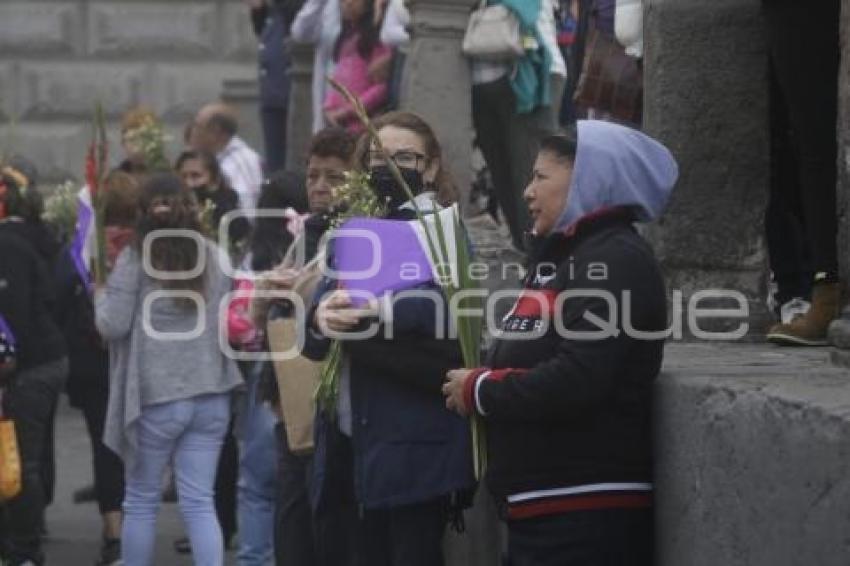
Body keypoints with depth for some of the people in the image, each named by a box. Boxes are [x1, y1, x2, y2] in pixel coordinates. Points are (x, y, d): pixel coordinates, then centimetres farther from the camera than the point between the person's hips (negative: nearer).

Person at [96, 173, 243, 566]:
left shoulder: (134, 259, -9)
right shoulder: (215, 258, 5)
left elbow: (112, 325, -9)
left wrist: (101, 296, 11)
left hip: (155, 397, -3)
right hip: (211, 396, 3)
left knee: (141, 500, 11)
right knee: (199, 502, 3)